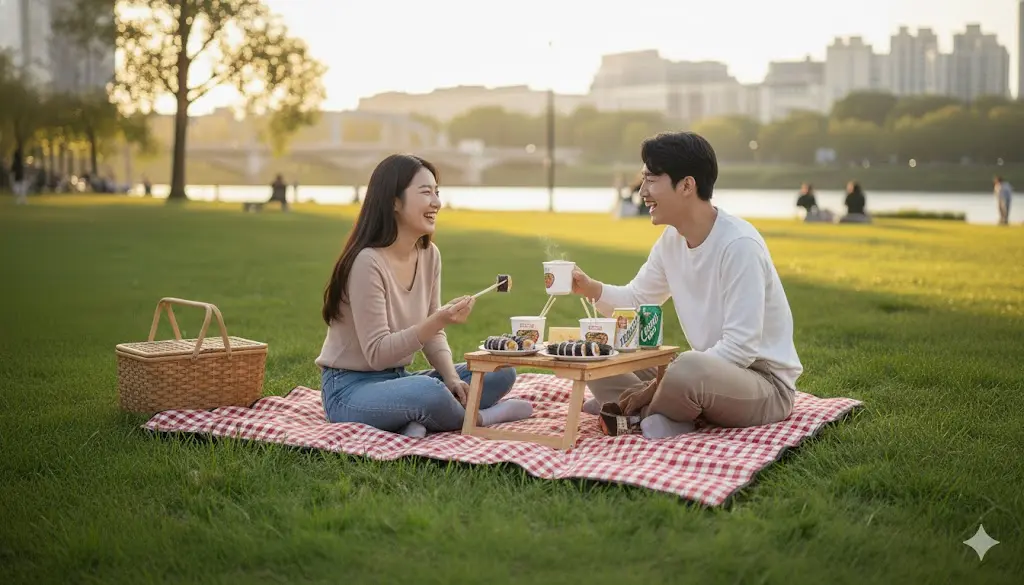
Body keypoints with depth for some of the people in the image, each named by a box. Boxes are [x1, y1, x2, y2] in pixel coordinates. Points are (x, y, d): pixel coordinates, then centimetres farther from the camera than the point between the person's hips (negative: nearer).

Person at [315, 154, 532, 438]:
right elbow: (377, 354, -22)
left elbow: (432, 334, 7)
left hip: (396, 379, 8)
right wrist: (439, 320, -32)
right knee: (431, 393, -37)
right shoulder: (368, 262, -21)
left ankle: (418, 421, -16)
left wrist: (451, 378, -12)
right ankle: (477, 418, -6)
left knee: (500, 372, -3)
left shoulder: (429, 255, 2)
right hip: (351, 388, -8)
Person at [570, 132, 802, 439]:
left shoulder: (739, 245, -23)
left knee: (688, 370, -39)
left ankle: (651, 409, -10)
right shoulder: (672, 239, 2)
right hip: (709, 371, 8)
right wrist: (591, 288, -7)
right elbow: (636, 300, 15)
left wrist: (655, 386, -25)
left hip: (765, 383, -8)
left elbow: (740, 349, -27)